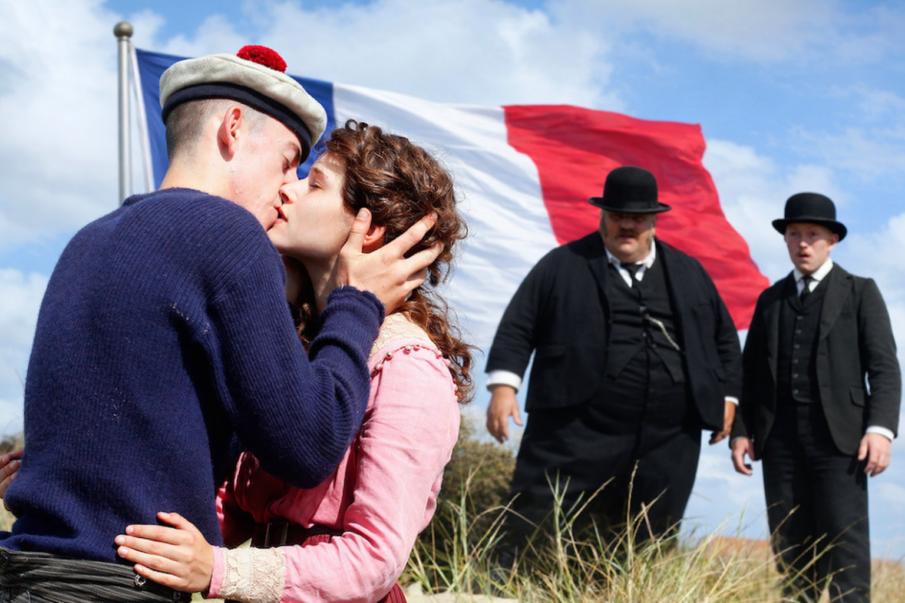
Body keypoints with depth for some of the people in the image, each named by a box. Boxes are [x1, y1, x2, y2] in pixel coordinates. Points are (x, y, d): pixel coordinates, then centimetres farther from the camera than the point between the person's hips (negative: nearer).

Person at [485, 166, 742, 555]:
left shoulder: (688, 273, 16)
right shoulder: (563, 265, 6)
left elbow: (724, 336, 23)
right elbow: (518, 326, 1)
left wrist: (726, 397, 15)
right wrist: (503, 386, -10)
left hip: (667, 446, 3)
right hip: (578, 435, -3)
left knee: (646, 549, 9)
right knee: (531, 531, -4)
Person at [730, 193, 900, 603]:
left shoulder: (860, 292, 8)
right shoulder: (770, 299, 19)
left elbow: (884, 367, 0)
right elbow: (751, 372, 17)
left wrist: (881, 428, -13)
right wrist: (741, 430, 6)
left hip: (838, 433, -3)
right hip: (780, 434, 4)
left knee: (844, 537, -10)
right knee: (789, 542, 2)